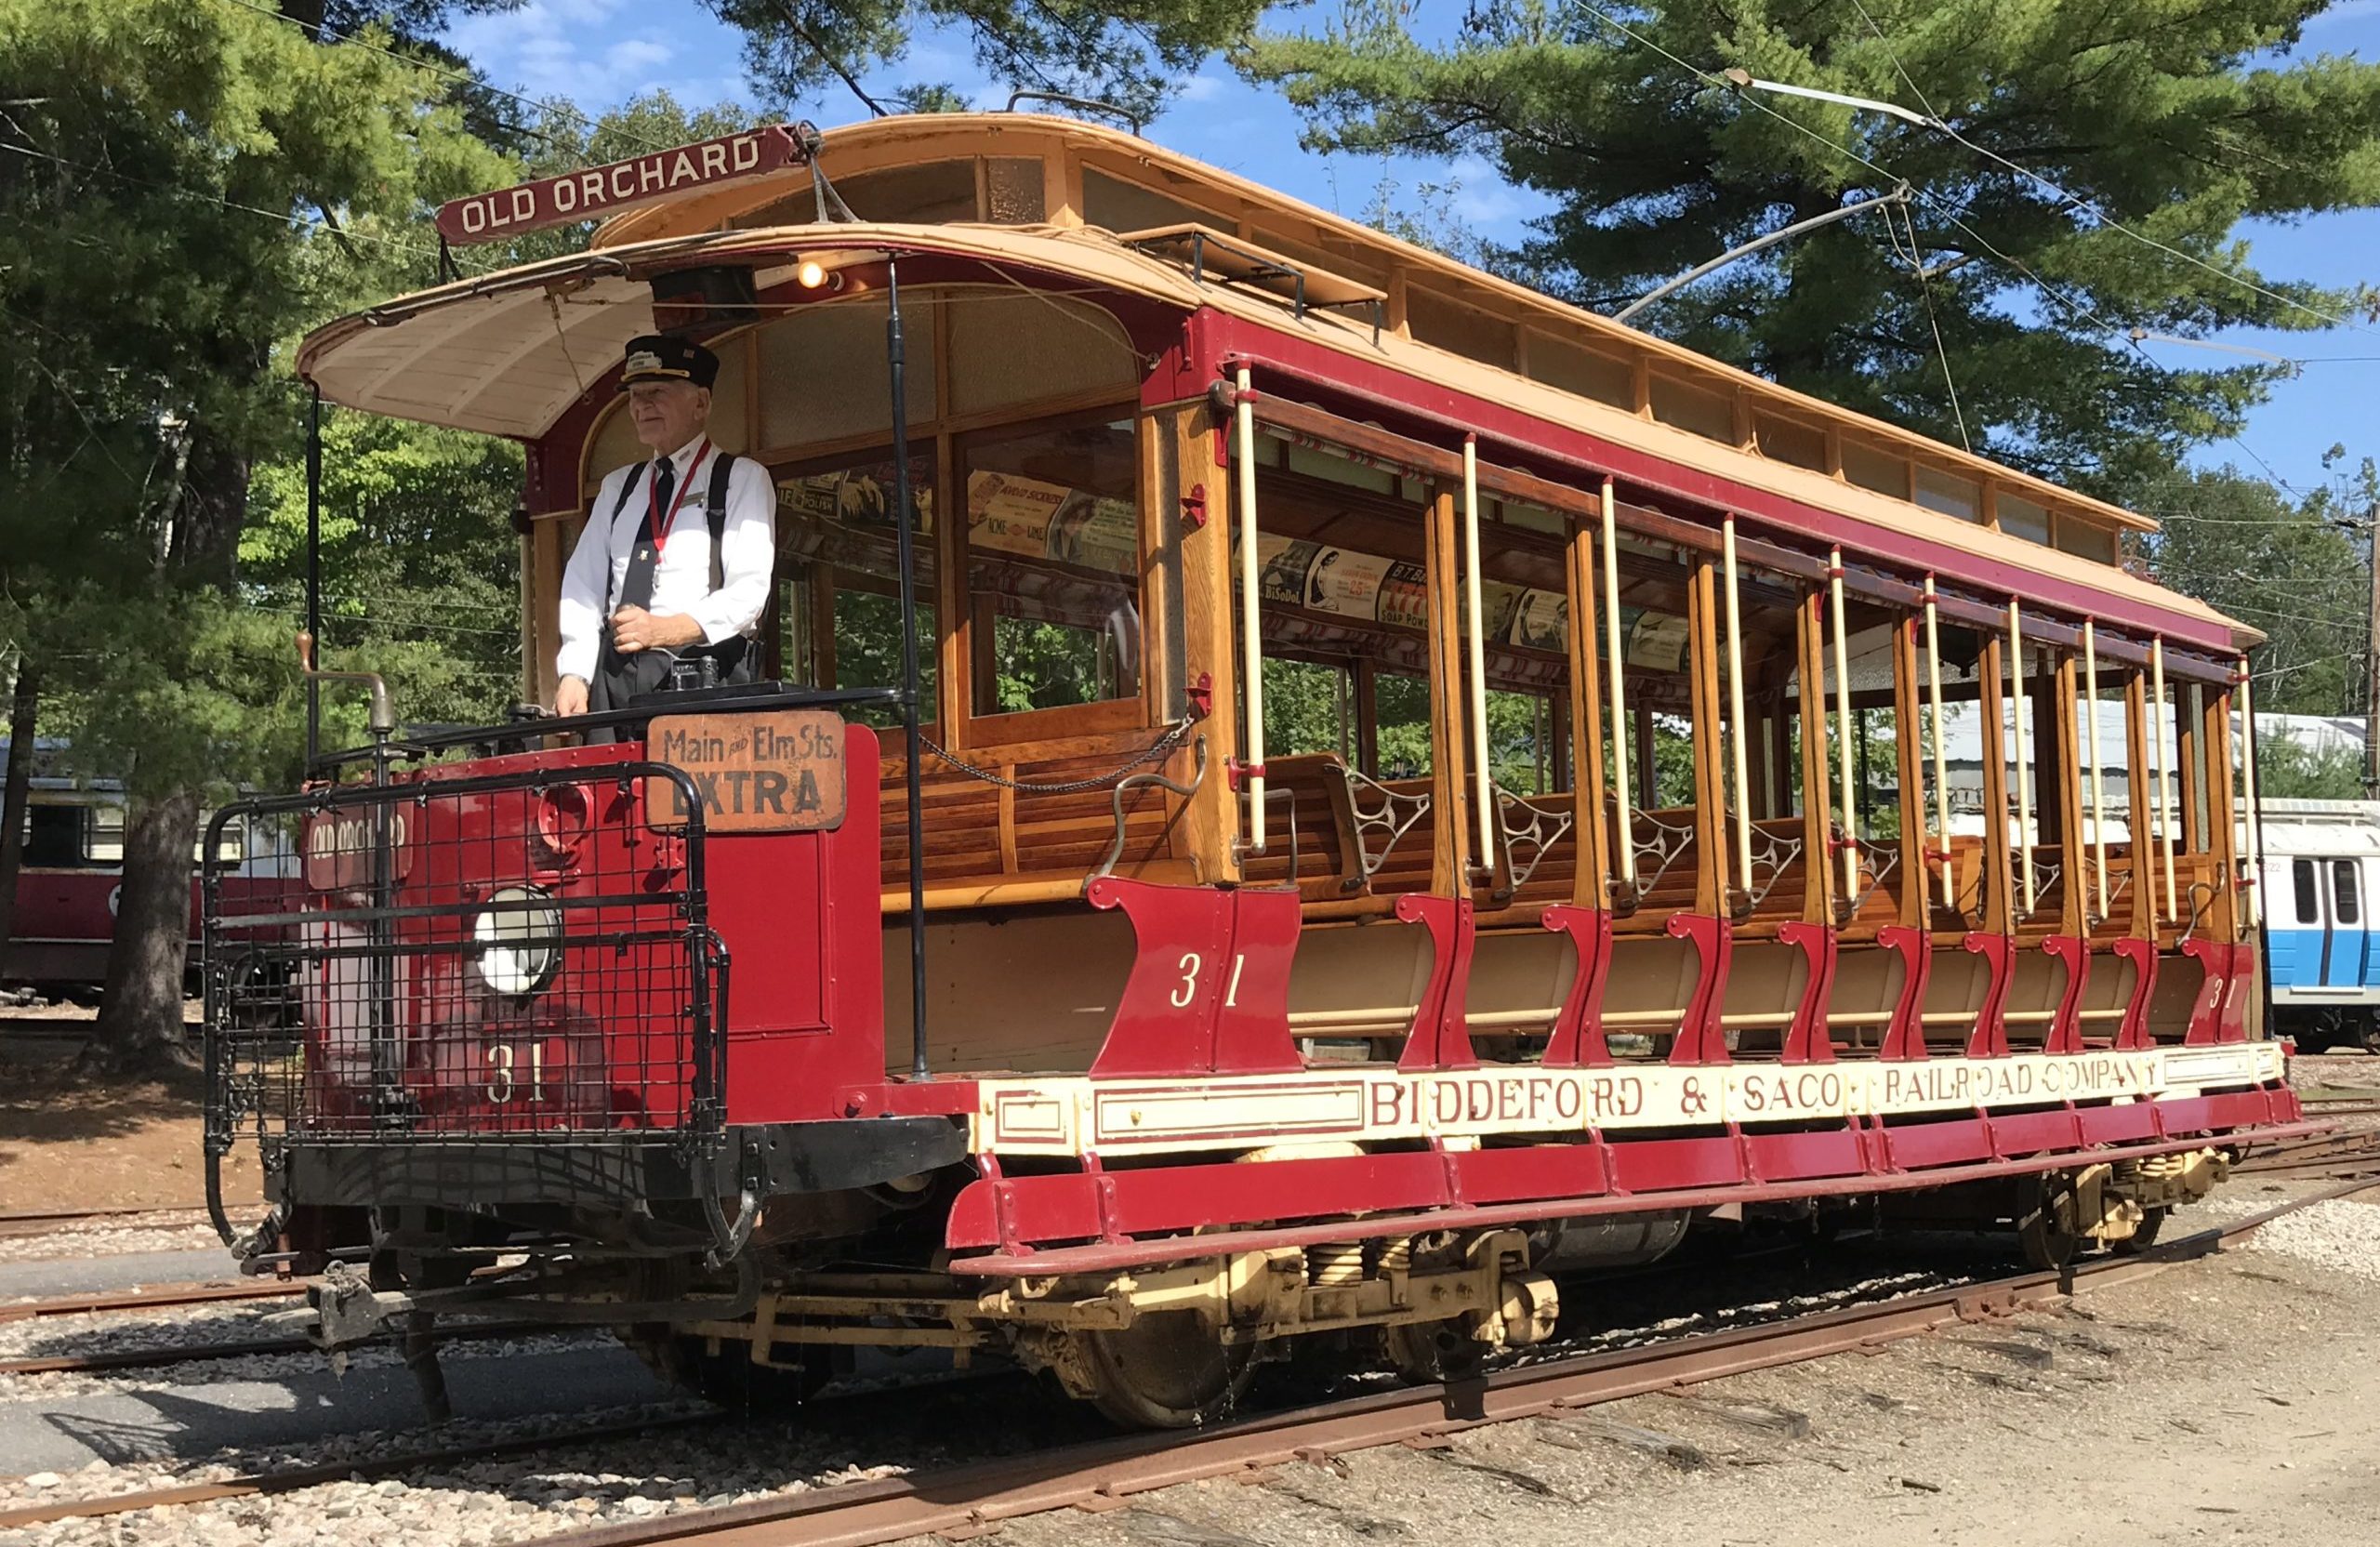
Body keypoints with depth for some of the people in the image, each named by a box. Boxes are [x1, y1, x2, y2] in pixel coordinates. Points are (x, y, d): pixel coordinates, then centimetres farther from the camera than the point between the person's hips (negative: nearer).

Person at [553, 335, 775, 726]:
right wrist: (574, 674, 1)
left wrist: (667, 629, -21)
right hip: (614, 677, 4)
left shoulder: (742, 480, 8)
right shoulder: (618, 488, 24)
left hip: (702, 682, -4)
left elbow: (748, 591, -5)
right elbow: (583, 587, 17)